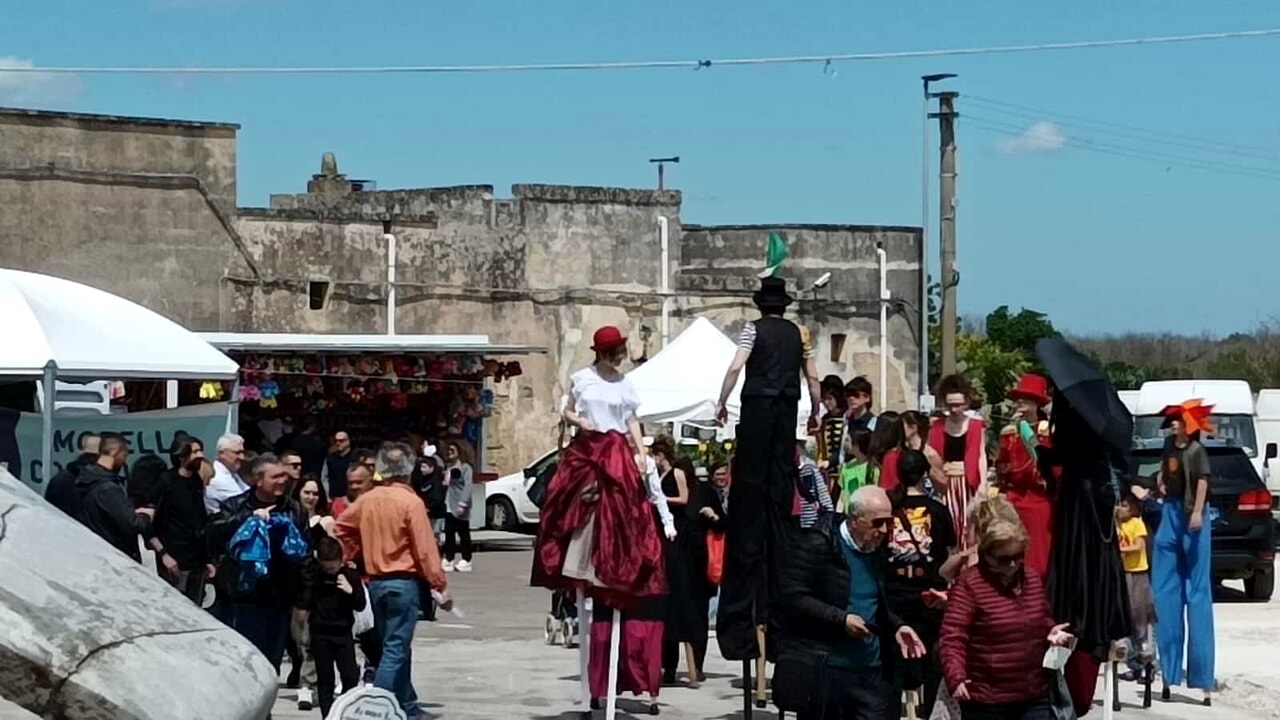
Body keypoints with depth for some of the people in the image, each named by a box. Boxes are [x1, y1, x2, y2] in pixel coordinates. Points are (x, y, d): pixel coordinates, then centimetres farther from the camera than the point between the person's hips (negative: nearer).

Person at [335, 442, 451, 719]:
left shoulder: (367, 499, 4)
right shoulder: (410, 501, -13)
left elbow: (340, 528, 11)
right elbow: (425, 548, -14)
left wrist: (354, 556, 21)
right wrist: (441, 586, -10)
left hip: (375, 581, 7)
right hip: (403, 581, -7)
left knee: (395, 646, 17)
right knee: (395, 649, -5)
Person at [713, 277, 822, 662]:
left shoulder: (754, 329, 0)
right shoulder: (798, 333, 10)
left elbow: (735, 368, -11)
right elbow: (813, 377, 10)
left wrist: (722, 404, -4)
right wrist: (815, 412, 21)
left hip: (757, 408, -3)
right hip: (788, 411, 4)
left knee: (750, 480, -2)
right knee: (782, 483, 5)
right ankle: (778, 574, 6)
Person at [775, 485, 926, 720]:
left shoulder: (876, 551, 13)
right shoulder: (817, 545, -9)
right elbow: (792, 599, -15)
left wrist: (896, 627, 5)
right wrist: (841, 620, -20)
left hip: (871, 671, 6)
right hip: (821, 670, -6)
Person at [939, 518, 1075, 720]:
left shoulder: (1033, 580, 8)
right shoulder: (969, 585, -12)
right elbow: (952, 638, -18)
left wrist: (1051, 632, 0)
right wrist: (956, 677, -35)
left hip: (1034, 696, 5)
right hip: (985, 700, -5)